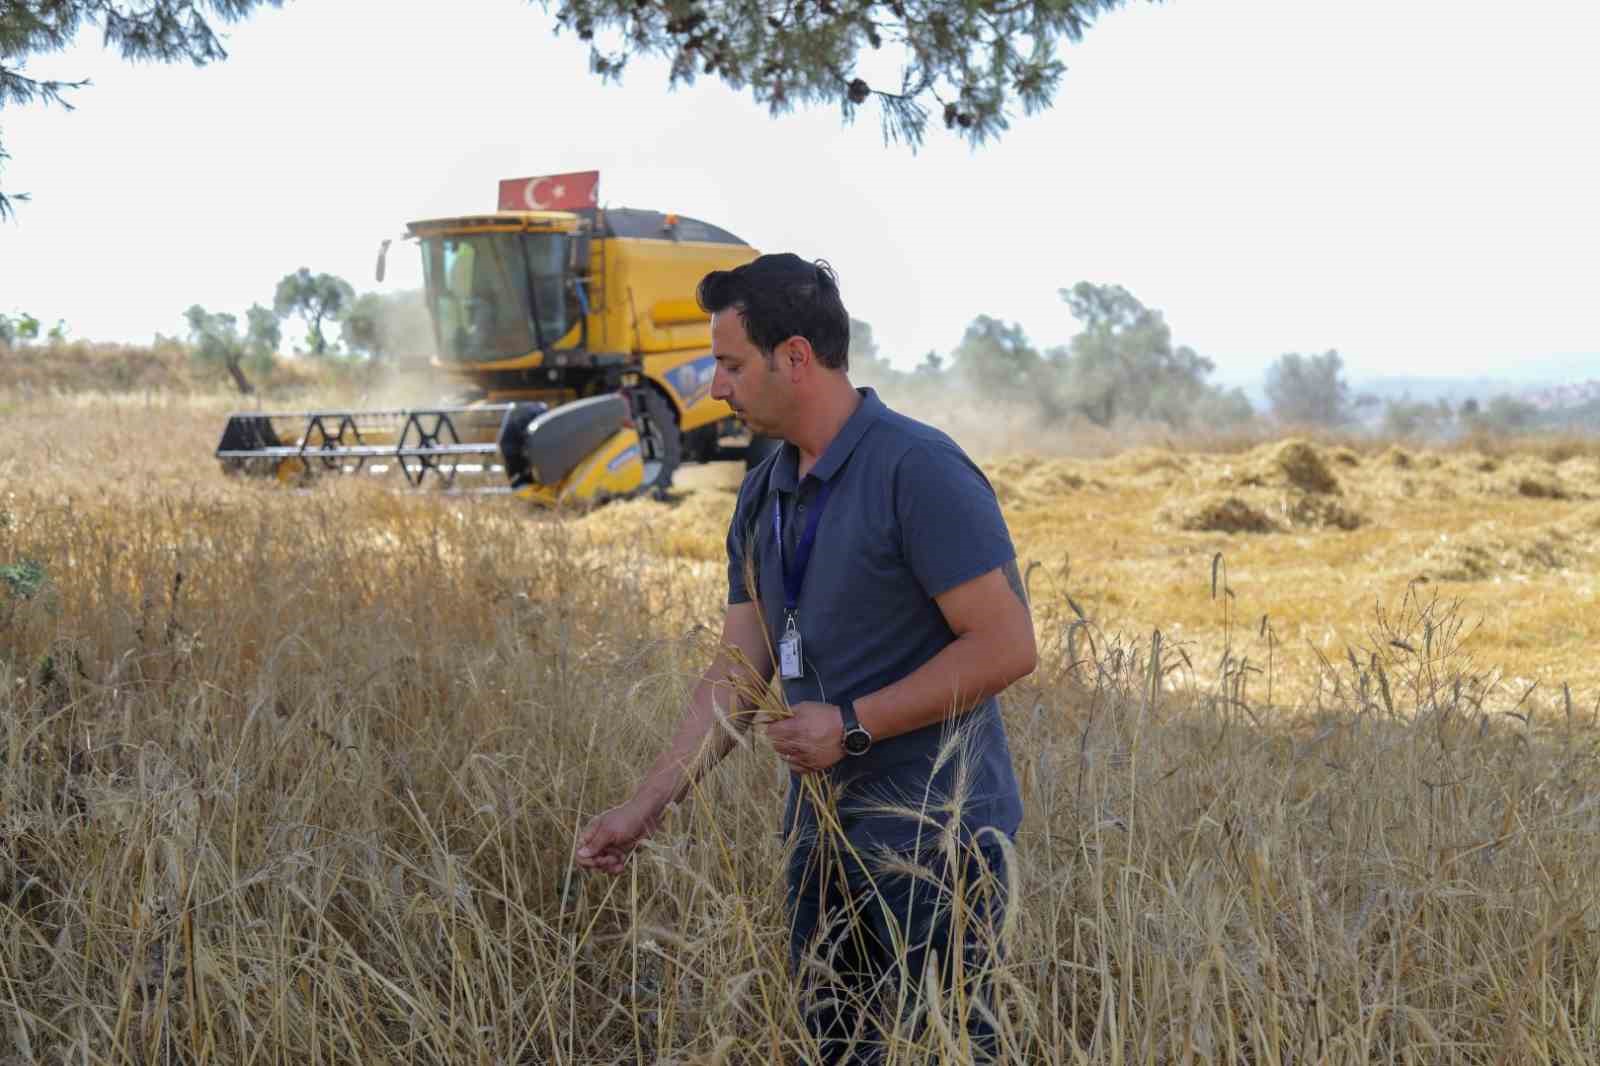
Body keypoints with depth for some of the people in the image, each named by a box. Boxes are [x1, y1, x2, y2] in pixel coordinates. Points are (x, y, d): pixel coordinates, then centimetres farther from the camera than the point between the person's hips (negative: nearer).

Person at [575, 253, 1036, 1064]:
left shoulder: (920, 471, -16)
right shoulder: (764, 496, 9)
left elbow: (1006, 646, -19)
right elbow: (738, 673, 9)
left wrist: (853, 724, -18)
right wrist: (645, 806, 2)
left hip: (933, 838, -8)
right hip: (824, 835, 8)